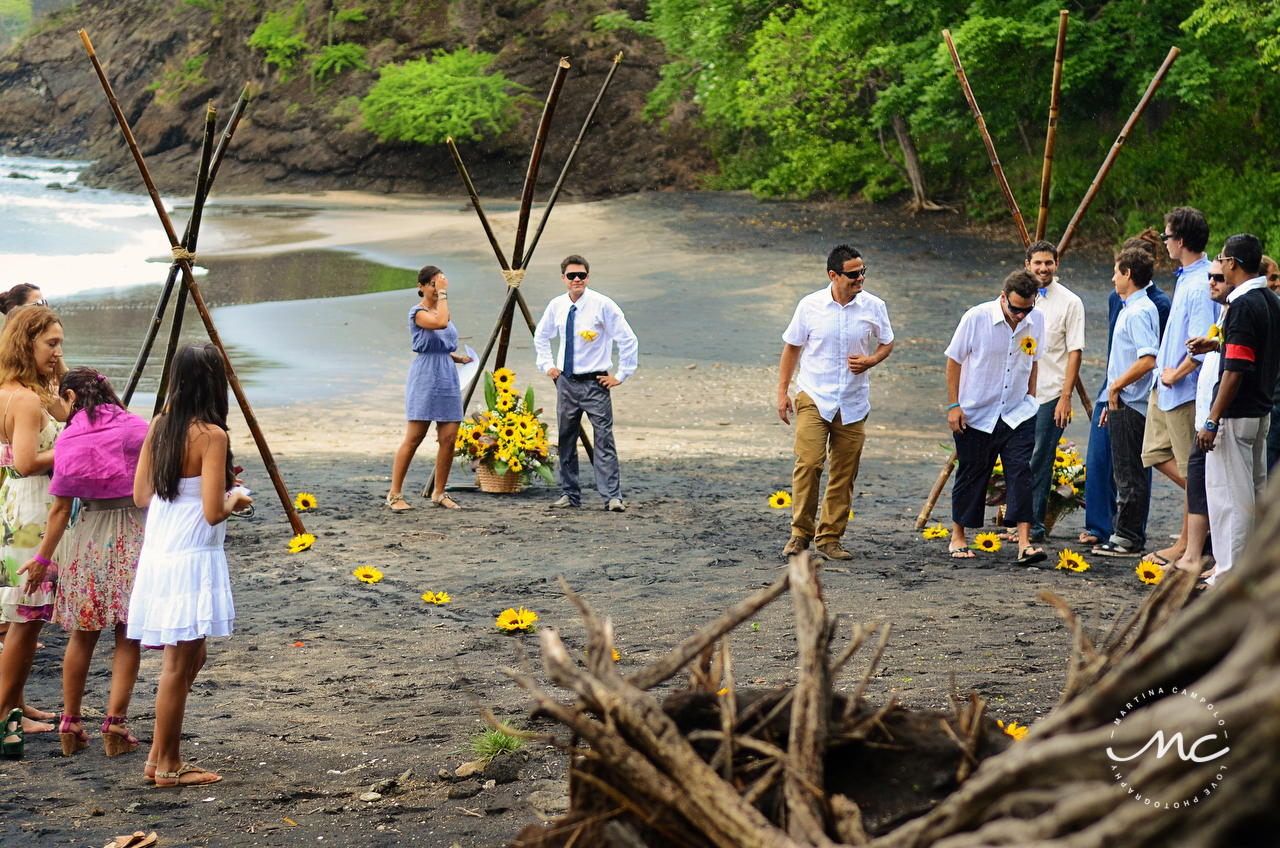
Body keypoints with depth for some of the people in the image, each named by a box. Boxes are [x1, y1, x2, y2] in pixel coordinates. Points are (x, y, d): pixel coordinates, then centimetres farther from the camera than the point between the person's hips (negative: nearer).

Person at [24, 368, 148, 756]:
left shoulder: (69, 439, -2)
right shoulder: (135, 428, -4)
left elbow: (61, 507, -2)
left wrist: (42, 557, 5)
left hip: (86, 534, 1)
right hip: (132, 532, -1)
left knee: (82, 633, 13)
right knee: (127, 635, 4)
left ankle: (71, 724, 17)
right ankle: (116, 724, -2)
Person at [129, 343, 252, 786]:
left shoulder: (159, 426, 5)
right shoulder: (211, 436, -16)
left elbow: (141, 495, 10)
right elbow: (213, 512, -20)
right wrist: (236, 499, 1)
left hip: (157, 554, 8)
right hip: (192, 560, -8)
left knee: (190, 657, 19)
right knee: (178, 665, 2)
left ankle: (159, 758, 21)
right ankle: (166, 766, 11)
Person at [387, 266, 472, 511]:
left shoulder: (443, 311, 17)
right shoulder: (417, 312, -6)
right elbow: (440, 323, -26)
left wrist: (461, 358, 9)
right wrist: (443, 294, -16)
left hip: (448, 377, 7)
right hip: (425, 378, -7)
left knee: (449, 438, 1)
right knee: (414, 438, -8)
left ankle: (439, 493, 12)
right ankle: (394, 494, -3)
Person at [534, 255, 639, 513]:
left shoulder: (602, 305, -10)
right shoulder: (556, 306, 5)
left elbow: (629, 340, -7)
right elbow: (541, 336, 25)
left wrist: (621, 375, -8)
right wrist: (547, 365, 15)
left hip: (595, 383, -5)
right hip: (566, 382, 5)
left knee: (604, 441, -10)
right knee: (566, 441, 8)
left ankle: (612, 497, -11)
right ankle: (570, 495, 17)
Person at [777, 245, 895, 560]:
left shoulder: (874, 307, 0)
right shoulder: (810, 306, -3)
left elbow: (887, 343, 14)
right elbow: (792, 347, 8)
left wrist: (871, 360, -8)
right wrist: (782, 391, 5)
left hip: (853, 403, 2)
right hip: (814, 398, -2)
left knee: (844, 473, 3)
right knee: (808, 463, -14)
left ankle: (830, 538, 13)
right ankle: (800, 533, -1)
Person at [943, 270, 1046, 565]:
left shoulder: (1036, 321, -4)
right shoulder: (977, 318, -14)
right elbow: (954, 361, -6)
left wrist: (1030, 398, 13)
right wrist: (954, 405, -9)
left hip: (1017, 413, 2)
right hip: (976, 413, -2)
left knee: (1021, 473, -10)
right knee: (971, 475, 7)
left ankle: (1024, 543, -13)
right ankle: (958, 537, 25)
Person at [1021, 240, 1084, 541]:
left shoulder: (1069, 302, -2)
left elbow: (1075, 352, -5)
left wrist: (1066, 396, -12)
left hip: (1049, 395, -5)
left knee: (1039, 463, -5)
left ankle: (1035, 526, 1)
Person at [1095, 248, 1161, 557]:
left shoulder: (1138, 311, -17)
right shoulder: (1132, 308, 16)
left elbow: (1148, 360, -28)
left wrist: (1116, 385, -17)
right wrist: (1112, 402, 21)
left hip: (1129, 405, -11)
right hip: (1124, 404, 11)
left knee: (1130, 475, -5)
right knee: (1127, 474, 14)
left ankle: (1127, 539, -1)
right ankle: (1125, 534, 20)